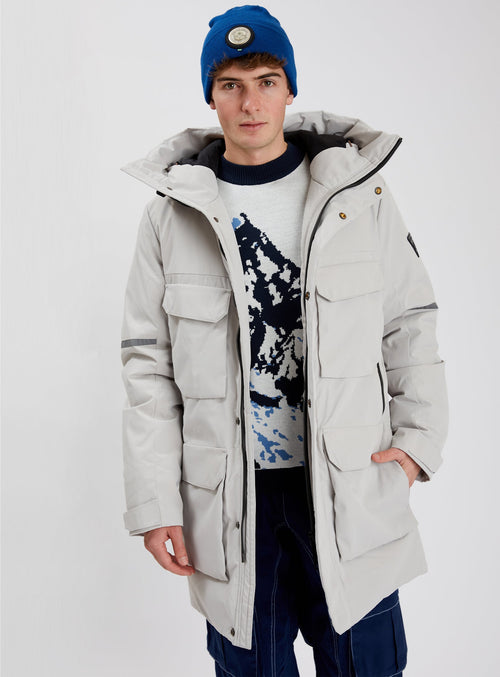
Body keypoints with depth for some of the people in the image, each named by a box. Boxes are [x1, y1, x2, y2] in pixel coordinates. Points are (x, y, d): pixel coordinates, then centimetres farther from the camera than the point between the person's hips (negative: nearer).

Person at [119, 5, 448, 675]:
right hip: (229, 497, 0)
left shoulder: (358, 191, 1)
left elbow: (410, 321, 7)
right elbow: (150, 365, 1)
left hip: (351, 488, 1)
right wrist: (154, 504, -1)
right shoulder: (173, 211, 0)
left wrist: (420, 437, -1)